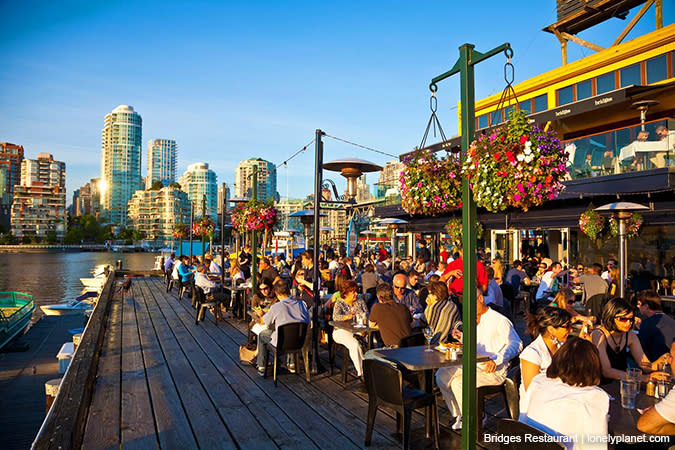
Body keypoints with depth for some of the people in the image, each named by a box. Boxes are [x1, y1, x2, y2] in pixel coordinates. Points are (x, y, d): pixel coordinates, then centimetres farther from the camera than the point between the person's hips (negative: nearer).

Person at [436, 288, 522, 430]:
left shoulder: (499, 320, -13)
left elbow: (516, 344, -17)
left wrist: (496, 360, -29)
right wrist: (463, 337, 7)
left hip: (494, 370, -8)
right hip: (473, 365, 8)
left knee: (458, 382, -24)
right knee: (441, 375, -4)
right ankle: (459, 415, 6)